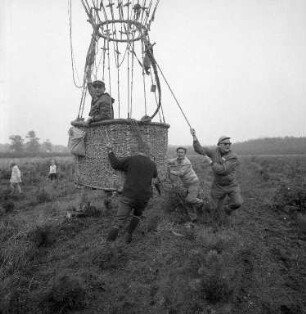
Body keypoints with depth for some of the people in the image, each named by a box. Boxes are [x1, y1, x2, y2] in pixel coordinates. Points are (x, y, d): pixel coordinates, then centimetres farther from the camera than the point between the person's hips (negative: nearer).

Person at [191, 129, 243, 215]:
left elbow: (221, 170, -30)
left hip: (232, 185, -2)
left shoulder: (234, 158, -22)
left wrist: (211, 162, -17)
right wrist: (194, 137, -21)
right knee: (219, 207, 14)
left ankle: (228, 208, 16)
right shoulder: (215, 151, -8)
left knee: (237, 203, -18)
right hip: (218, 185, 2)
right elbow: (200, 150, -10)